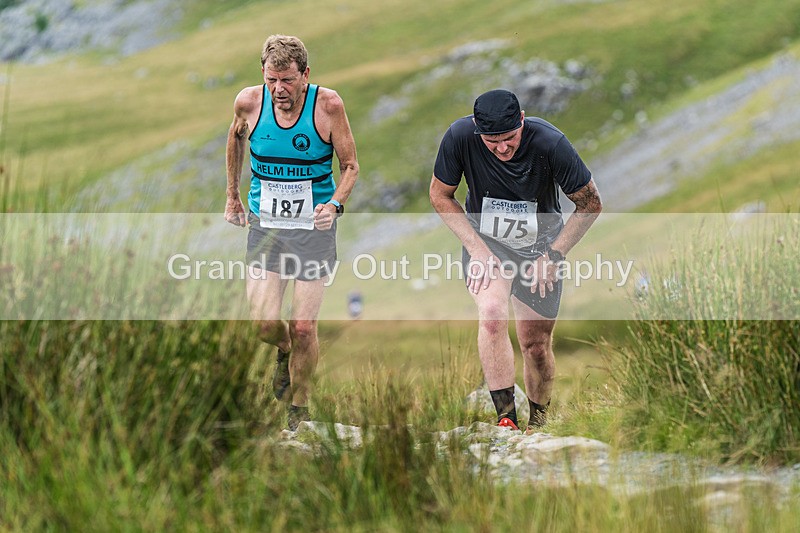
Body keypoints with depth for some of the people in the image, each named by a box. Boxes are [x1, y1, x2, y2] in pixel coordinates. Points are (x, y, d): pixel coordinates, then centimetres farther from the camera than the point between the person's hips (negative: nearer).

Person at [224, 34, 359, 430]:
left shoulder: (327, 105, -13)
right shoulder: (250, 102, -7)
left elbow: (350, 166, -3)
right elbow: (235, 141, 16)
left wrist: (334, 205, -22)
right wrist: (233, 197, 20)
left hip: (314, 227, -2)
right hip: (265, 225, 2)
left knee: (303, 327, -5)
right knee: (264, 324, -10)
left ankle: (299, 408, 17)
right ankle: (284, 351, 27)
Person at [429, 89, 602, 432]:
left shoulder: (549, 143, -26)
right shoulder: (460, 136, -23)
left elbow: (590, 204, -12)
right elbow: (440, 195, -6)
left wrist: (553, 256, -13)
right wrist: (476, 248, -13)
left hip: (540, 247, 0)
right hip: (484, 240, 0)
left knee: (536, 344, 3)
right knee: (492, 315, -26)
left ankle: (537, 426, 27)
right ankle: (506, 420, -25)